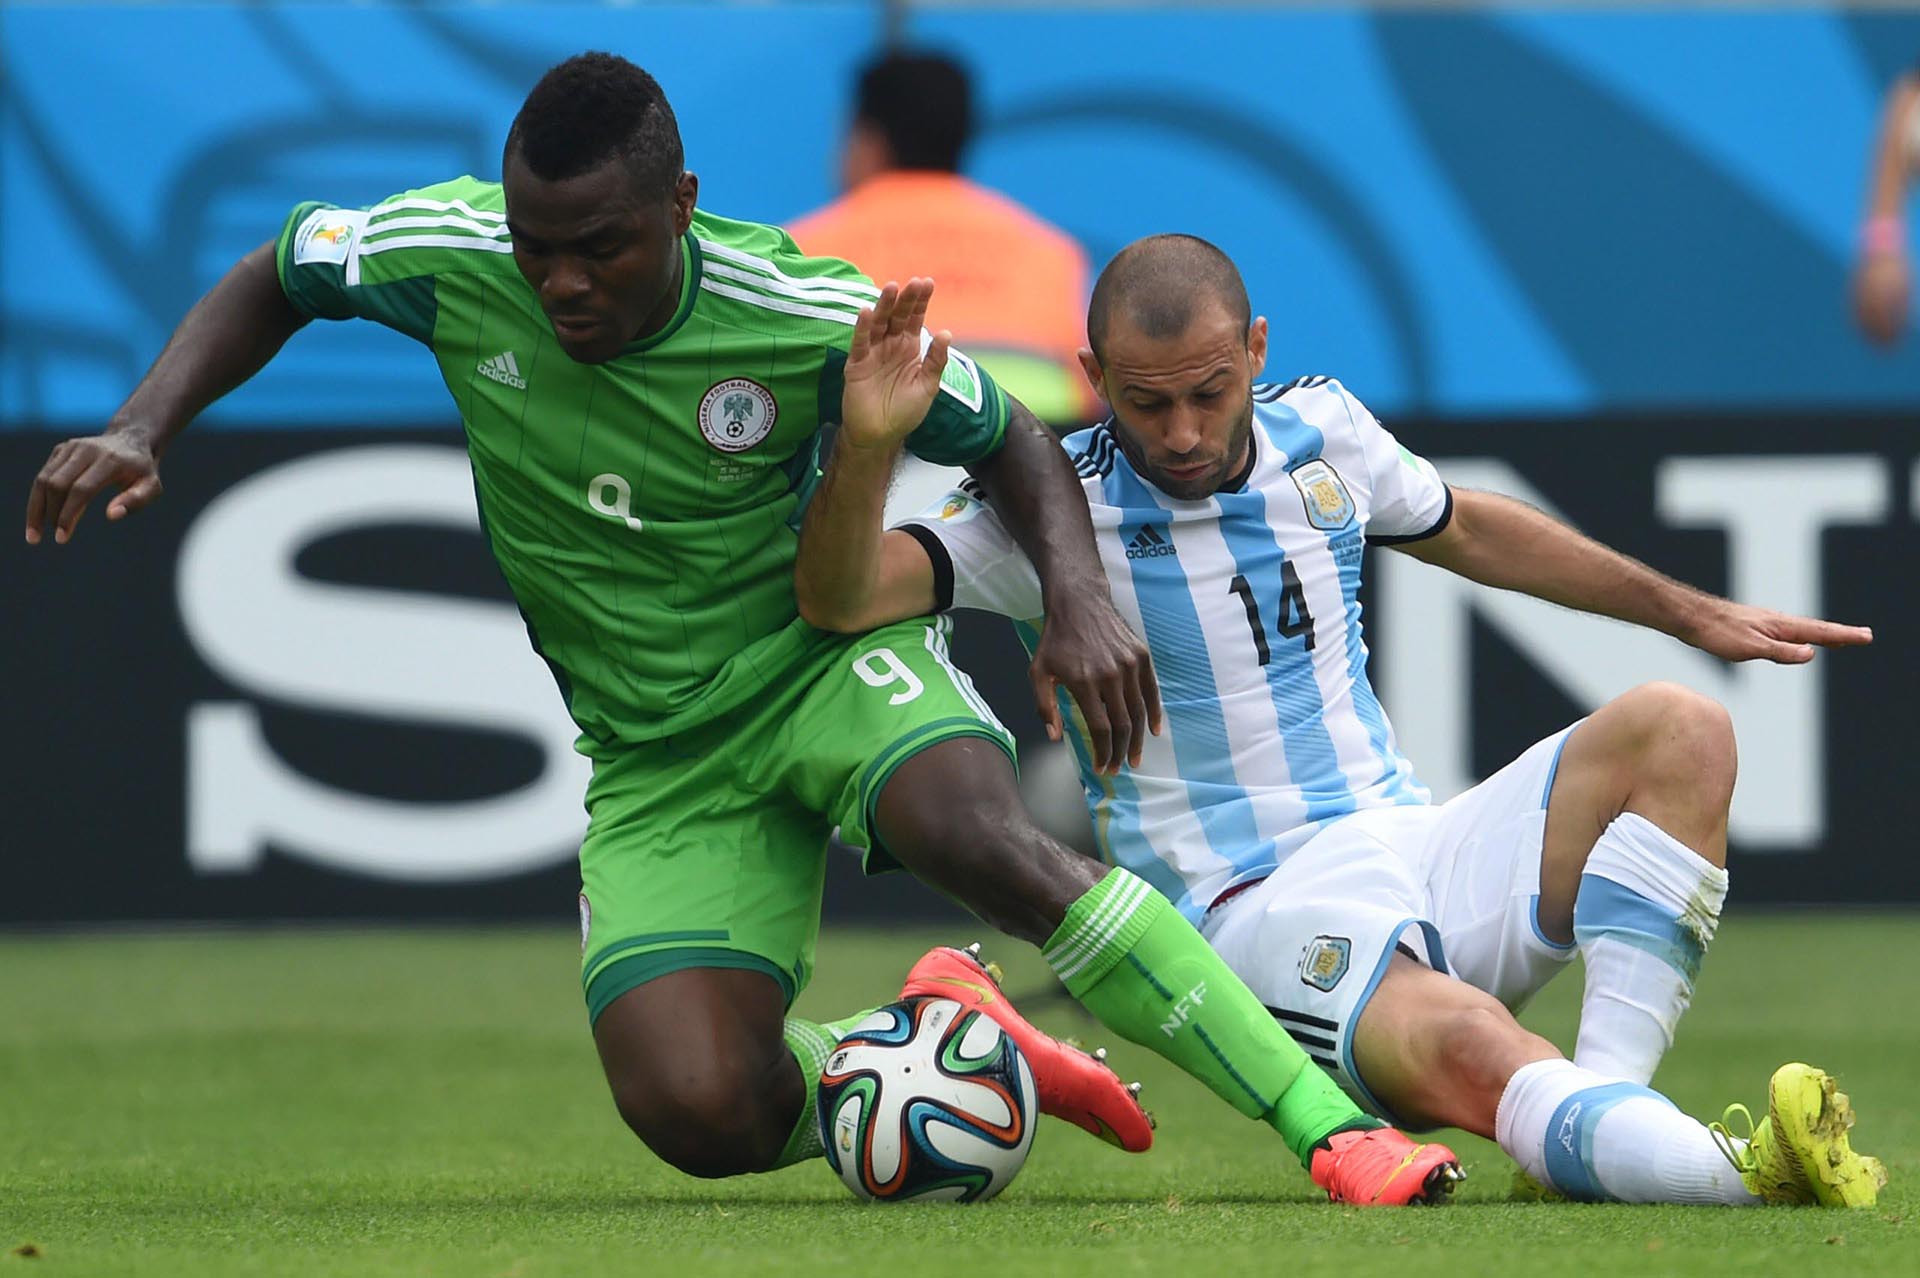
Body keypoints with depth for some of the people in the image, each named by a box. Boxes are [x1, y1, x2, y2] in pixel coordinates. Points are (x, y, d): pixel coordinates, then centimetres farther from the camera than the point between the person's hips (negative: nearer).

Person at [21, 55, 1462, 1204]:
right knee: (697, 1115, -20)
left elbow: (1009, 443, -3)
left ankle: (1331, 1122, -31)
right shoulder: (449, 254, -14)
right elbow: (270, 287, 7)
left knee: (974, 834, -37)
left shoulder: (813, 316, -18)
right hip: (658, 758, 2)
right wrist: (141, 433, -10)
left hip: (828, 657, -2)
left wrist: (1079, 596, -22)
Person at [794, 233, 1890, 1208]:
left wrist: (1694, 614, 31)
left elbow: (1469, 530, 28)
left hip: (1413, 850, 7)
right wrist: (867, 446, -36)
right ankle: (1743, 1173, -56)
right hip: (1250, 918, -7)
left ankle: (1598, 1116, -25)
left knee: (1675, 734, -13)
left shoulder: (1322, 430, 9)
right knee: (1464, 1051, -37)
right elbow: (842, 597, -18)